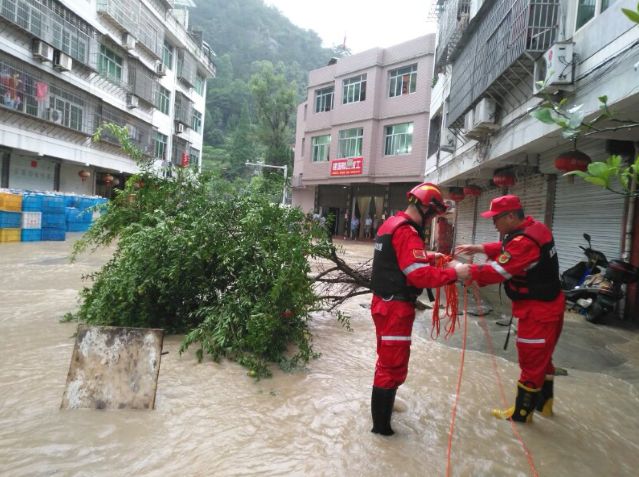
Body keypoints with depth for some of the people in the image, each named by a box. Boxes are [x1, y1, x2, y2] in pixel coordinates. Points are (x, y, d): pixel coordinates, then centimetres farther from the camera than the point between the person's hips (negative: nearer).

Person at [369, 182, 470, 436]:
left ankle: (383, 404, 44)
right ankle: (381, 423, 13)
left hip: (384, 302, 10)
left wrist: (429, 256, 11)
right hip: (395, 307, -10)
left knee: (388, 357, 25)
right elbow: (420, 275, -28)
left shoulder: (392, 224, 10)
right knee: (393, 364, 1)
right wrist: (453, 273, -22)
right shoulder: (406, 232, -21)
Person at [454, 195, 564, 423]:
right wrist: (478, 248, 5)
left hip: (538, 310, -10)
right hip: (549, 304, 10)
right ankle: (544, 402, 41)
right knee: (542, 357, 24)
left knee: (531, 361, 5)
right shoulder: (534, 227, 3)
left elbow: (497, 272, -27)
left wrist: (466, 271, -19)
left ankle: (521, 413, 22)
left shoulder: (524, 241, -28)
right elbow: (506, 249, 15)